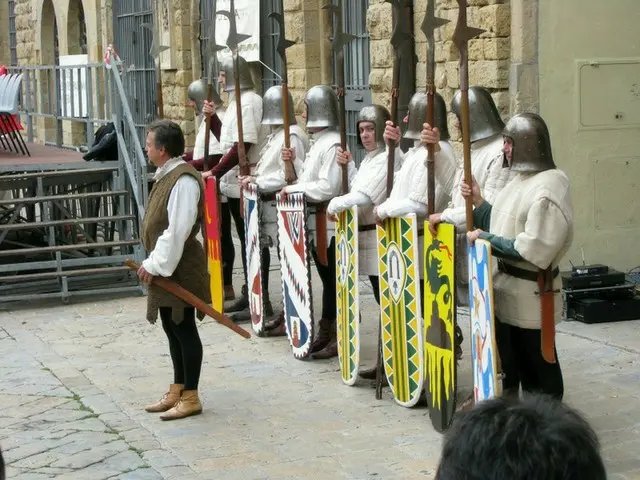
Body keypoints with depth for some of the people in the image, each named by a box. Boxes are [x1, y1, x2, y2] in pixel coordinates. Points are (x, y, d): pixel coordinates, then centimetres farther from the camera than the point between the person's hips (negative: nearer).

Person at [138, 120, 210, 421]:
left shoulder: (183, 180, -20)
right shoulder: (167, 176, 11)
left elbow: (177, 230, -24)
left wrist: (155, 264, -19)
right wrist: (153, 263, 12)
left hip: (180, 270, -10)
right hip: (165, 268, 10)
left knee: (184, 330, -2)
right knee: (172, 329, 15)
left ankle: (190, 398, 7)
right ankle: (177, 392, 25)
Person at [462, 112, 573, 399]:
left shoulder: (549, 186, -18)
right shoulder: (522, 179, 11)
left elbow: (533, 249, -25)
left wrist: (487, 240, -17)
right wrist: (478, 203, 6)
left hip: (531, 291, -9)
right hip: (508, 286, 9)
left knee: (538, 363, 3)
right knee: (514, 359, 18)